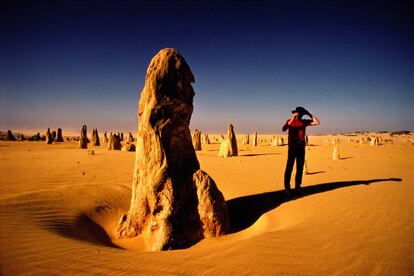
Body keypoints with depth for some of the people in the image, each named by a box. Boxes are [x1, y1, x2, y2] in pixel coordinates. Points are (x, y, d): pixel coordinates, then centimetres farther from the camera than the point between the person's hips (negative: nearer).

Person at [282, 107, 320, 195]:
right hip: (292, 148, -4)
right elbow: (284, 129, -21)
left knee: (300, 168, 7)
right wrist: (292, 119, -27)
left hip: (301, 148, 4)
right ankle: (287, 187, 2)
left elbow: (317, 122, 2)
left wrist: (309, 114, -2)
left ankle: (298, 186, 17)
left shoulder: (304, 122, 7)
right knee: (289, 168, -4)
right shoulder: (290, 121, -2)